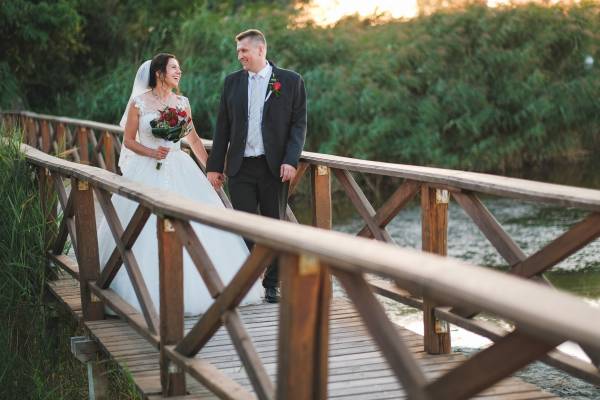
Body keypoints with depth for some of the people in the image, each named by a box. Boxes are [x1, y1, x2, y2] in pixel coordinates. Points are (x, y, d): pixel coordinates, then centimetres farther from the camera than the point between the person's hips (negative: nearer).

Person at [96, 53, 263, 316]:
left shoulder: (182, 103, 9)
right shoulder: (139, 102, -2)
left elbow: (193, 139, 17)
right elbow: (128, 140, 0)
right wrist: (151, 152, -16)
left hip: (179, 171, 4)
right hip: (148, 172, -4)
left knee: (192, 227, -1)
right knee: (147, 232, -5)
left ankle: (191, 289, 10)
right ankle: (151, 292, 7)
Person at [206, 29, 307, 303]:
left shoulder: (290, 81, 1)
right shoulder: (232, 82, 9)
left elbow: (299, 124, -2)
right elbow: (223, 126, 10)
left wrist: (291, 160, -14)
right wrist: (215, 166, 6)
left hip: (274, 167, -2)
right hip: (240, 167, 2)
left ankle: (272, 284, 15)